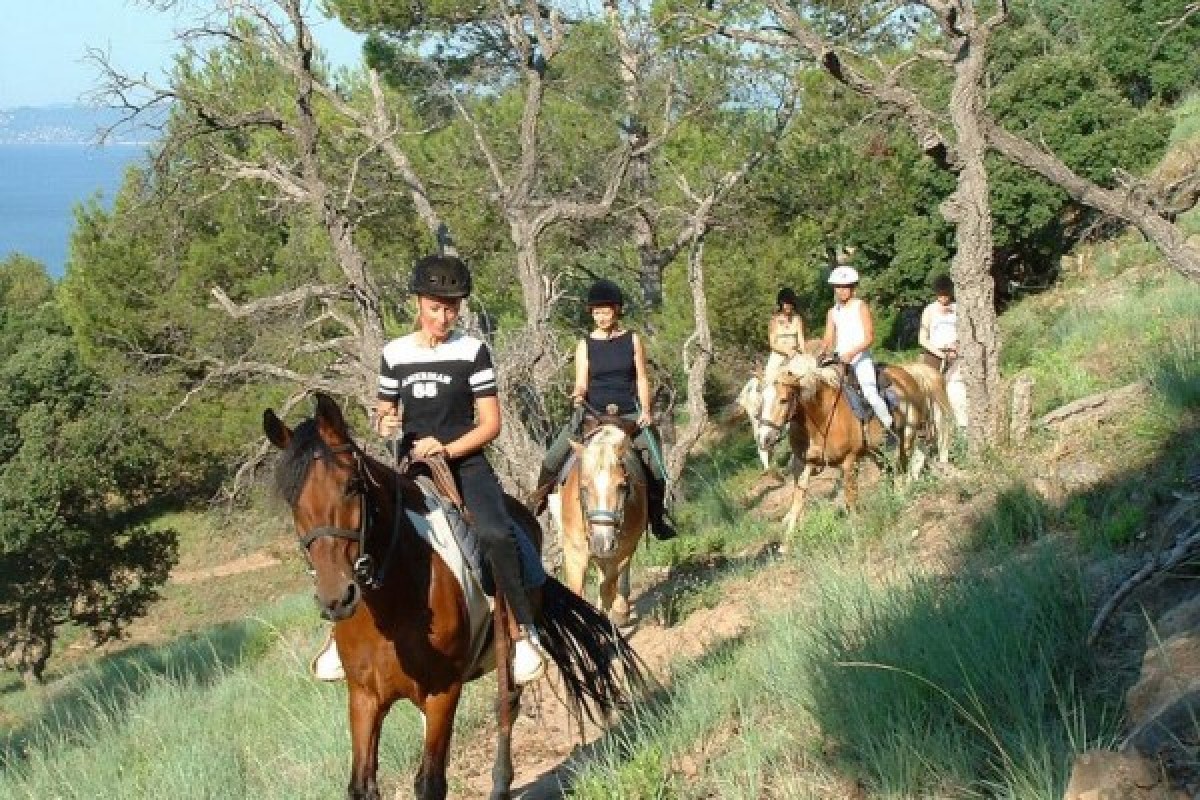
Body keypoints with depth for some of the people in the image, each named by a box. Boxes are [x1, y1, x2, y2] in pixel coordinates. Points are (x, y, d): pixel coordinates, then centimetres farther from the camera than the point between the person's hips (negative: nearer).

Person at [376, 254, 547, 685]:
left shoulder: (472, 351, 0)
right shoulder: (395, 353, 8)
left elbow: (490, 424, -1)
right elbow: (384, 412, 18)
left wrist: (447, 449, -16)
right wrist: (383, 422, -6)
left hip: (465, 462, -3)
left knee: (495, 533, -30)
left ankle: (524, 631, -19)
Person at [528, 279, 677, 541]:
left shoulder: (632, 340, 5)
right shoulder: (585, 345, 5)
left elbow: (642, 379, 5)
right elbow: (581, 383, 3)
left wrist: (645, 411, -7)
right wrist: (578, 394, -21)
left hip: (628, 414, 0)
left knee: (654, 463, -14)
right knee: (554, 457, -11)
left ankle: (658, 513, 3)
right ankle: (540, 495, 14)